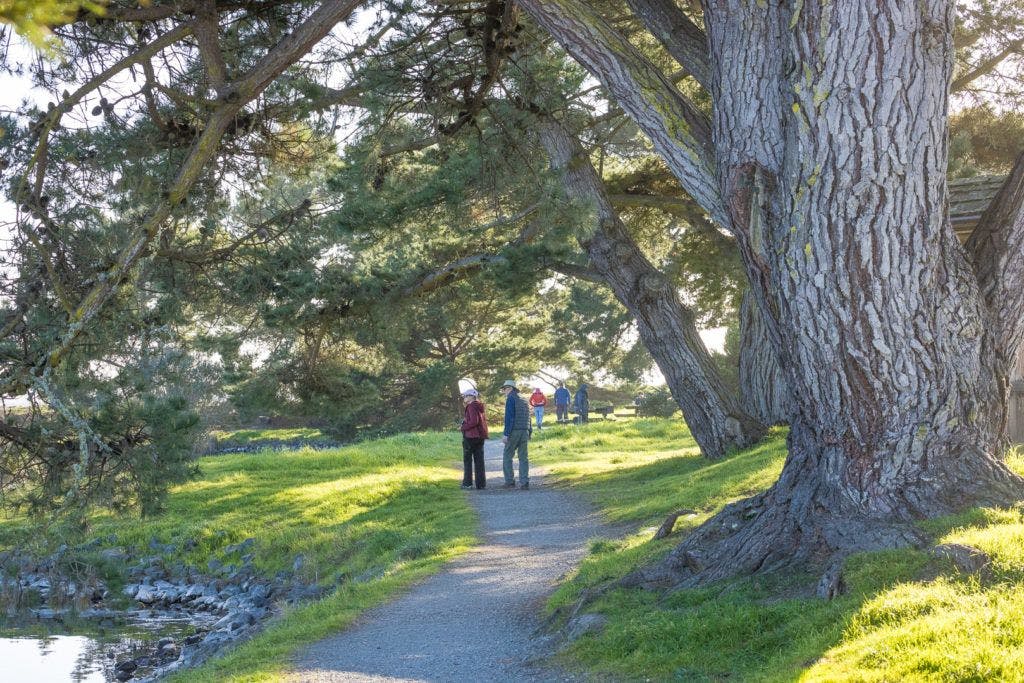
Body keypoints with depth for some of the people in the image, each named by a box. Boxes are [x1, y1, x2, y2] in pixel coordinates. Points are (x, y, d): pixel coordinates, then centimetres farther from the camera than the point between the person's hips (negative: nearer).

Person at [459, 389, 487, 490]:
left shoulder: (471, 406, -12)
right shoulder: (480, 407, 14)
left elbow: (474, 421, -23)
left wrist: (464, 427, -12)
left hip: (471, 436, -8)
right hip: (480, 436, 8)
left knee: (467, 460, 0)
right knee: (479, 461, 9)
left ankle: (467, 483, -1)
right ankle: (481, 484, 8)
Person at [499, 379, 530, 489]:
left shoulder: (511, 399, -5)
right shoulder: (523, 401, 18)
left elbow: (509, 417, -13)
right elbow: (528, 418, 18)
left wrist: (506, 434, -16)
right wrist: (529, 434, 19)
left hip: (514, 431, -7)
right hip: (525, 431, 7)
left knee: (507, 456, 2)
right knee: (523, 457, 5)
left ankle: (510, 481, -2)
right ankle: (524, 482, 0)